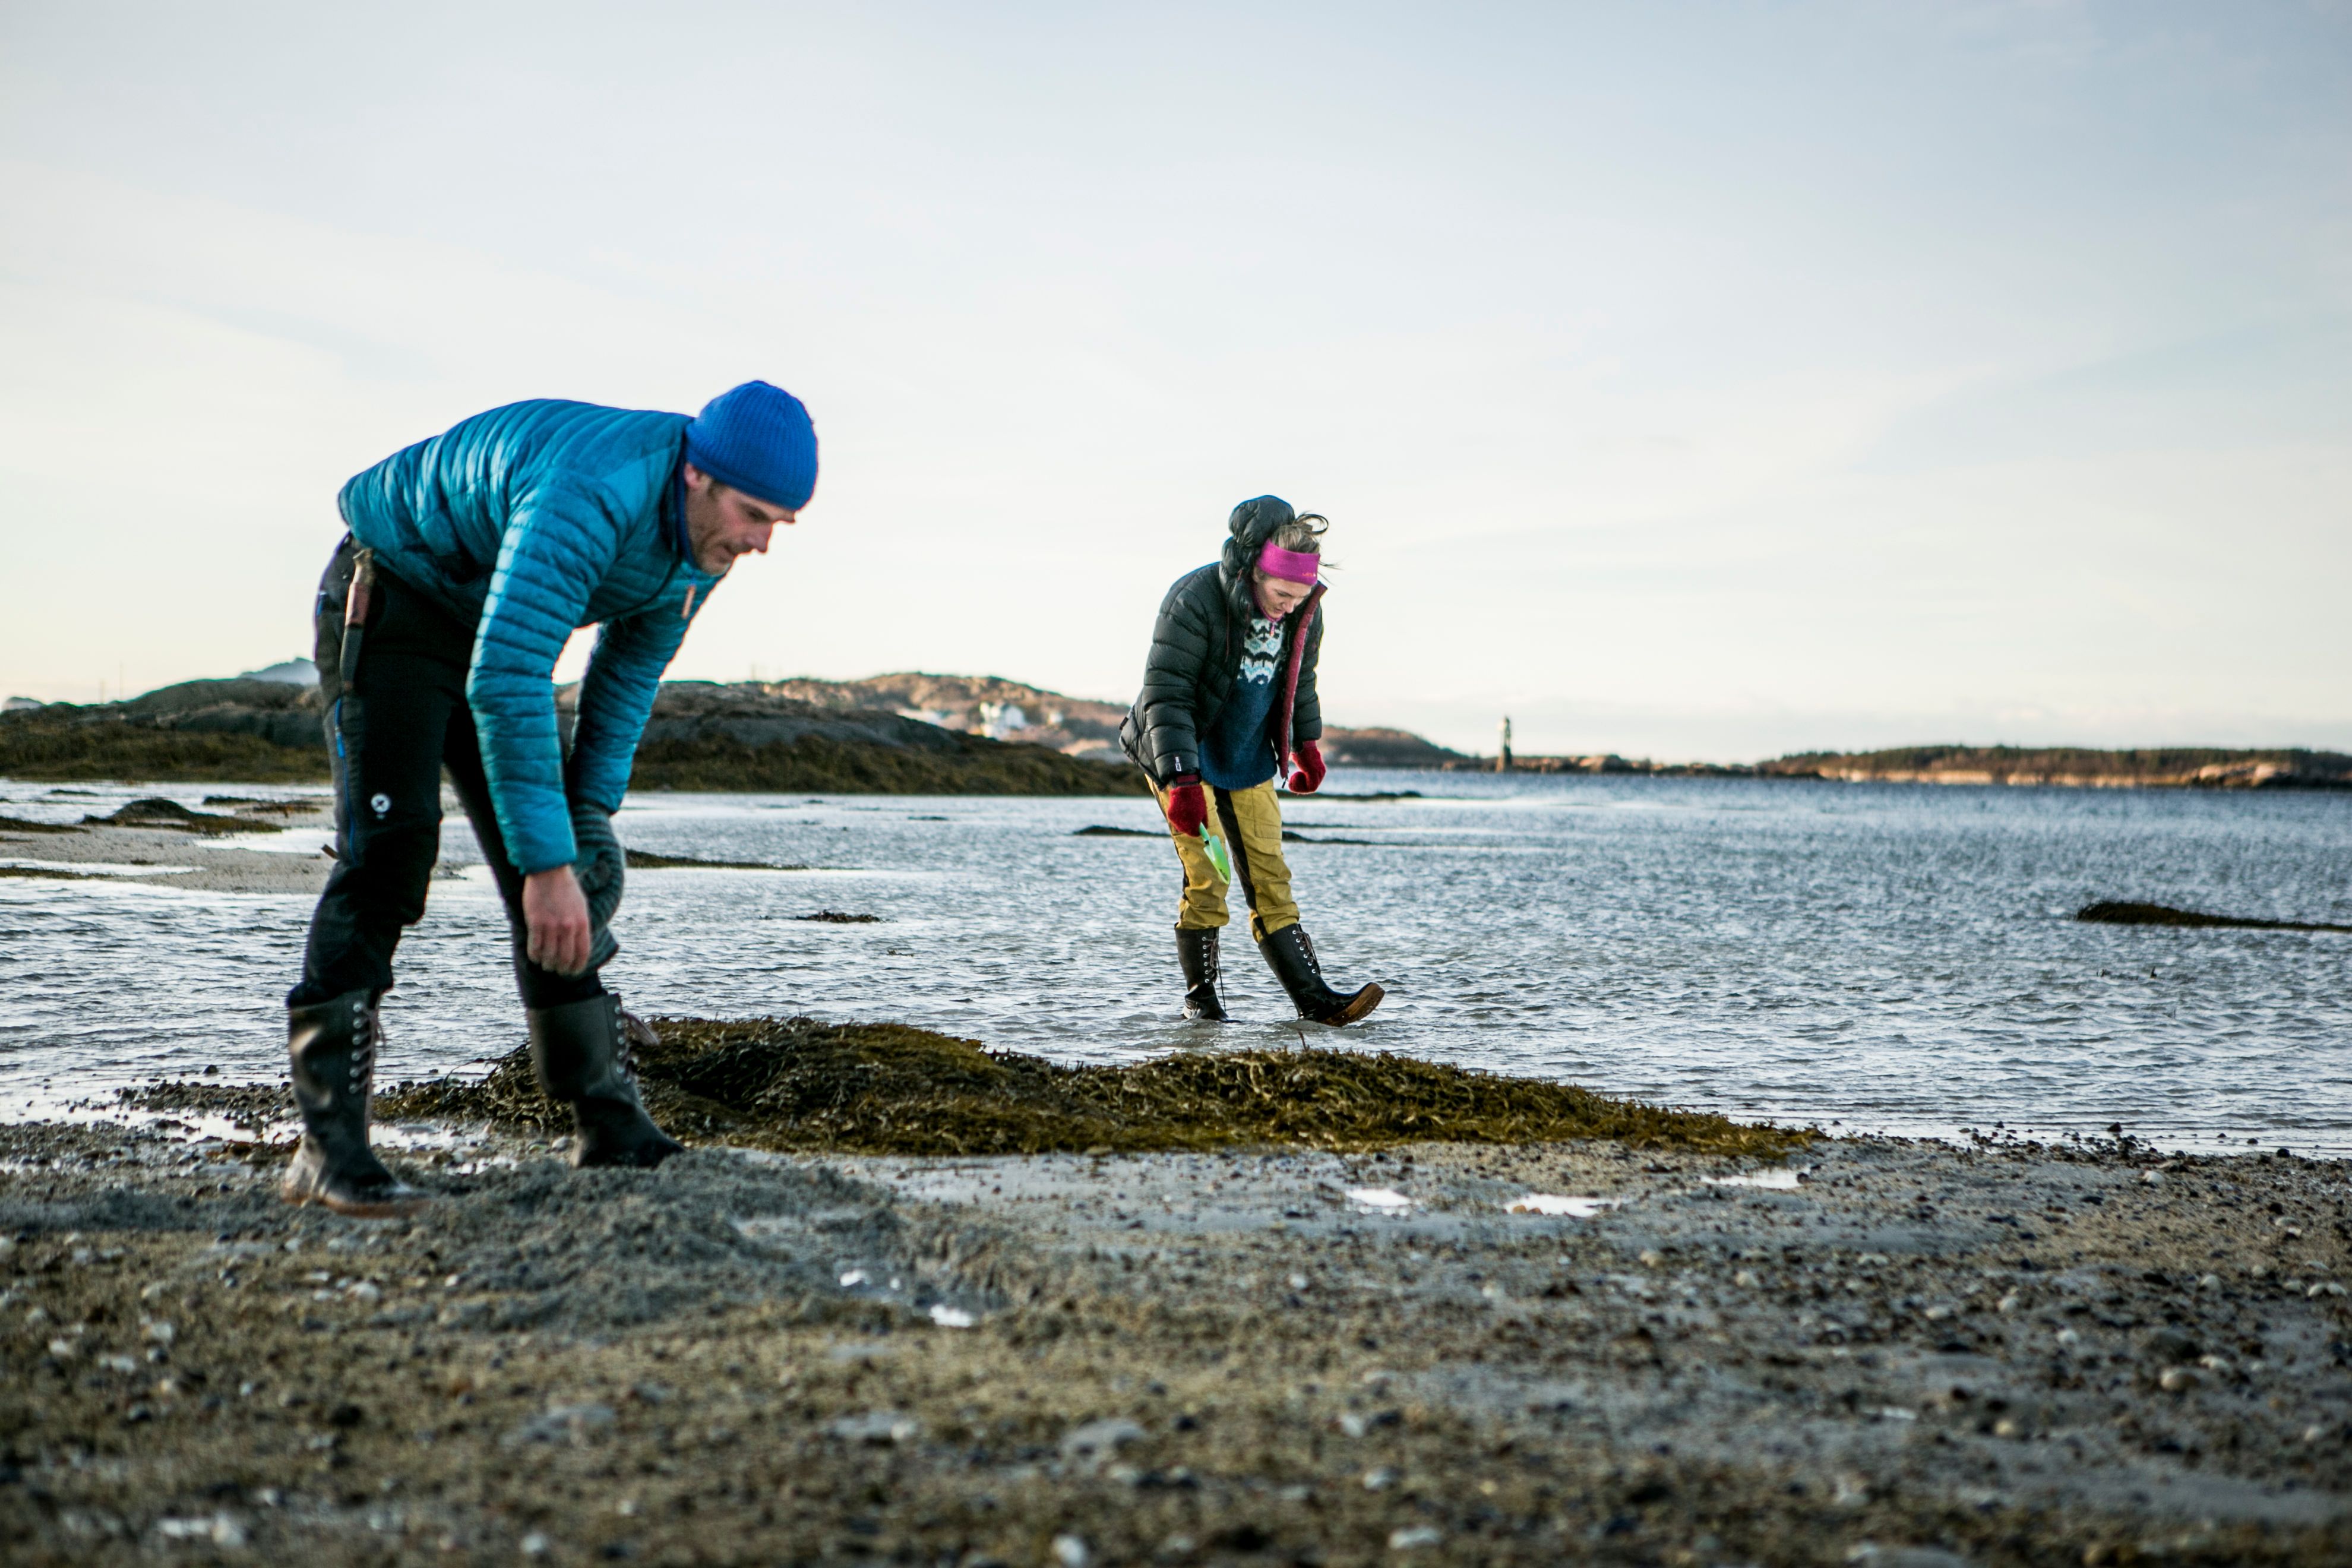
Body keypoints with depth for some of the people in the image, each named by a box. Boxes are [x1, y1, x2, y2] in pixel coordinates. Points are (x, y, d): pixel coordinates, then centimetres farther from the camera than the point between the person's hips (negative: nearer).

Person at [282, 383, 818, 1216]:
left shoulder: (709, 529, -9)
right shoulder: (589, 499, -37)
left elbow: (631, 670, 4)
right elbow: (505, 686, -41)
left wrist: (593, 813, -1)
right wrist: (547, 861, -40)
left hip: (490, 626, 8)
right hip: (389, 603, -8)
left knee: (573, 868, 0)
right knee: (390, 846, -20)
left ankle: (610, 1127, 6)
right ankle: (328, 1147, -17)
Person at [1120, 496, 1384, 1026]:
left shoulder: (1305, 611, -6)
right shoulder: (1194, 601, -26)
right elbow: (1165, 697, -26)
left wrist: (1306, 744, 18)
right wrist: (1181, 781, -32)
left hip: (1249, 762, 5)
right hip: (1183, 758, -5)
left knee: (1270, 879, 2)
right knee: (1206, 878, -10)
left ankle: (1314, 997, -1)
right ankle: (1200, 999, 5)